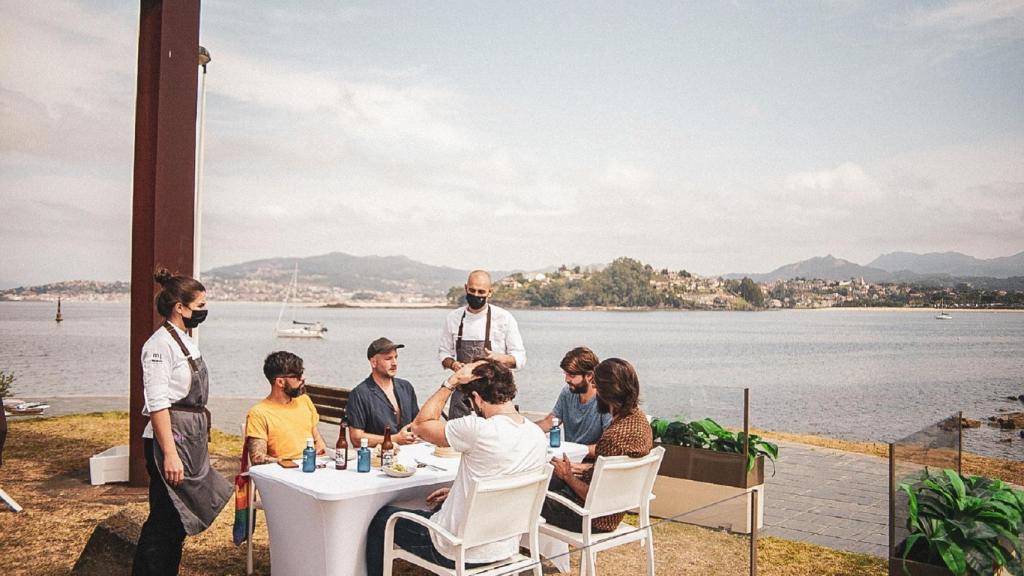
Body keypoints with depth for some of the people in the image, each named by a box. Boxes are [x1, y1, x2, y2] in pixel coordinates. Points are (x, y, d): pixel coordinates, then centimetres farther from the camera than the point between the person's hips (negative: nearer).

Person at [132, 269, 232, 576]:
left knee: (177, 521, 17)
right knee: (165, 521, -1)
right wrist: (170, 454, -23)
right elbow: (158, 404, -20)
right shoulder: (160, 344, -15)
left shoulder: (185, 341, 12)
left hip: (192, 440, 9)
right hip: (171, 439, -9)